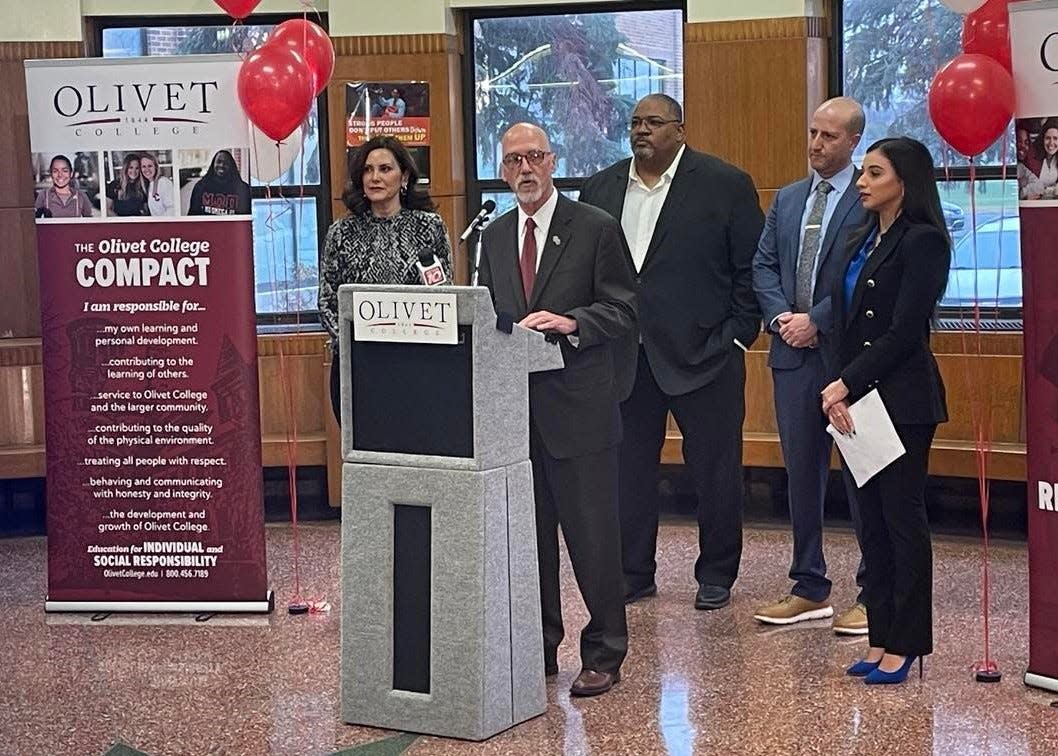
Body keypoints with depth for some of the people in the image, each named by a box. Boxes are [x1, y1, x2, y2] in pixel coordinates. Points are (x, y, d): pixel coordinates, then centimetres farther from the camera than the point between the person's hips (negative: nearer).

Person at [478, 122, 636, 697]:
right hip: (515, 407, 5)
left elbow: (623, 310, -6)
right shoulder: (495, 237, 14)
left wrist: (571, 323, -21)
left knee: (593, 535, 0)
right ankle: (538, 649, 24)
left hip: (577, 406, -5)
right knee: (526, 535, 11)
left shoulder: (595, 228, -2)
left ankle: (603, 656, 12)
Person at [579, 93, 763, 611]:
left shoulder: (726, 185, -1)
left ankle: (716, 576, 18)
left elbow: (751, 268, -1)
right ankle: (633, 574, 20)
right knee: (628, 468, 9)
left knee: (715, 470, 4)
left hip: (702, 354, -3)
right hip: (624, 356, 4)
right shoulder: (600, 189, 10)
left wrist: (737, 336, -6)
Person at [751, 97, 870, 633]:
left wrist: (816, 319, -14)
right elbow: (762, 265, 12)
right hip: (793, 351, 7)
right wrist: (781, 316, -4)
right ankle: (809, 588, 21)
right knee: (801, 471, 11)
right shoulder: (787, 199, 16)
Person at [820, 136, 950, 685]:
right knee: (871, 521, 10)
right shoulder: (861, 242, 16)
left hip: (900, 400, -8)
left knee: (902, 517, -1)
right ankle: (880, 638, 17)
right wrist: (835, 386, -4)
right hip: (853, 397, 8)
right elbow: (843, 324, 11)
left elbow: (903, 331, -15)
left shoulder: (922, 242, -9)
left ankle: (904, 644, 6)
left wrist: (846, 384, -14)